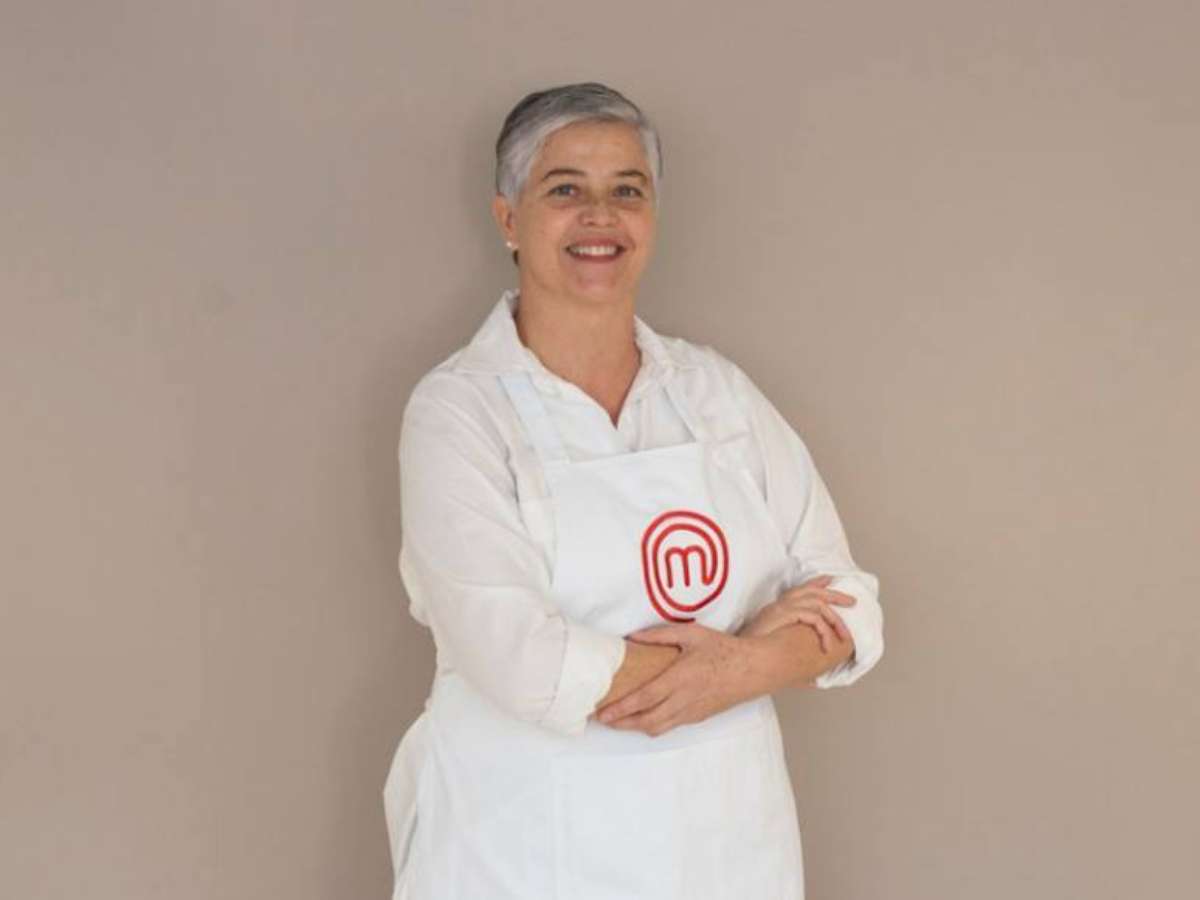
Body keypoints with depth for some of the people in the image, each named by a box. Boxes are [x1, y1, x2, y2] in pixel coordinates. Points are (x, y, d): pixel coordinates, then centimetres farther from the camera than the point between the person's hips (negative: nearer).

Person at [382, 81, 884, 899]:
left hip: (728, 834, 4)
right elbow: (528, 665, -22)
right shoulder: (459, 409, -11)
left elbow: (845, 605, 1)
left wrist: (740, 673, -18)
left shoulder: (719, 388, 2)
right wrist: (748, 643, -12)